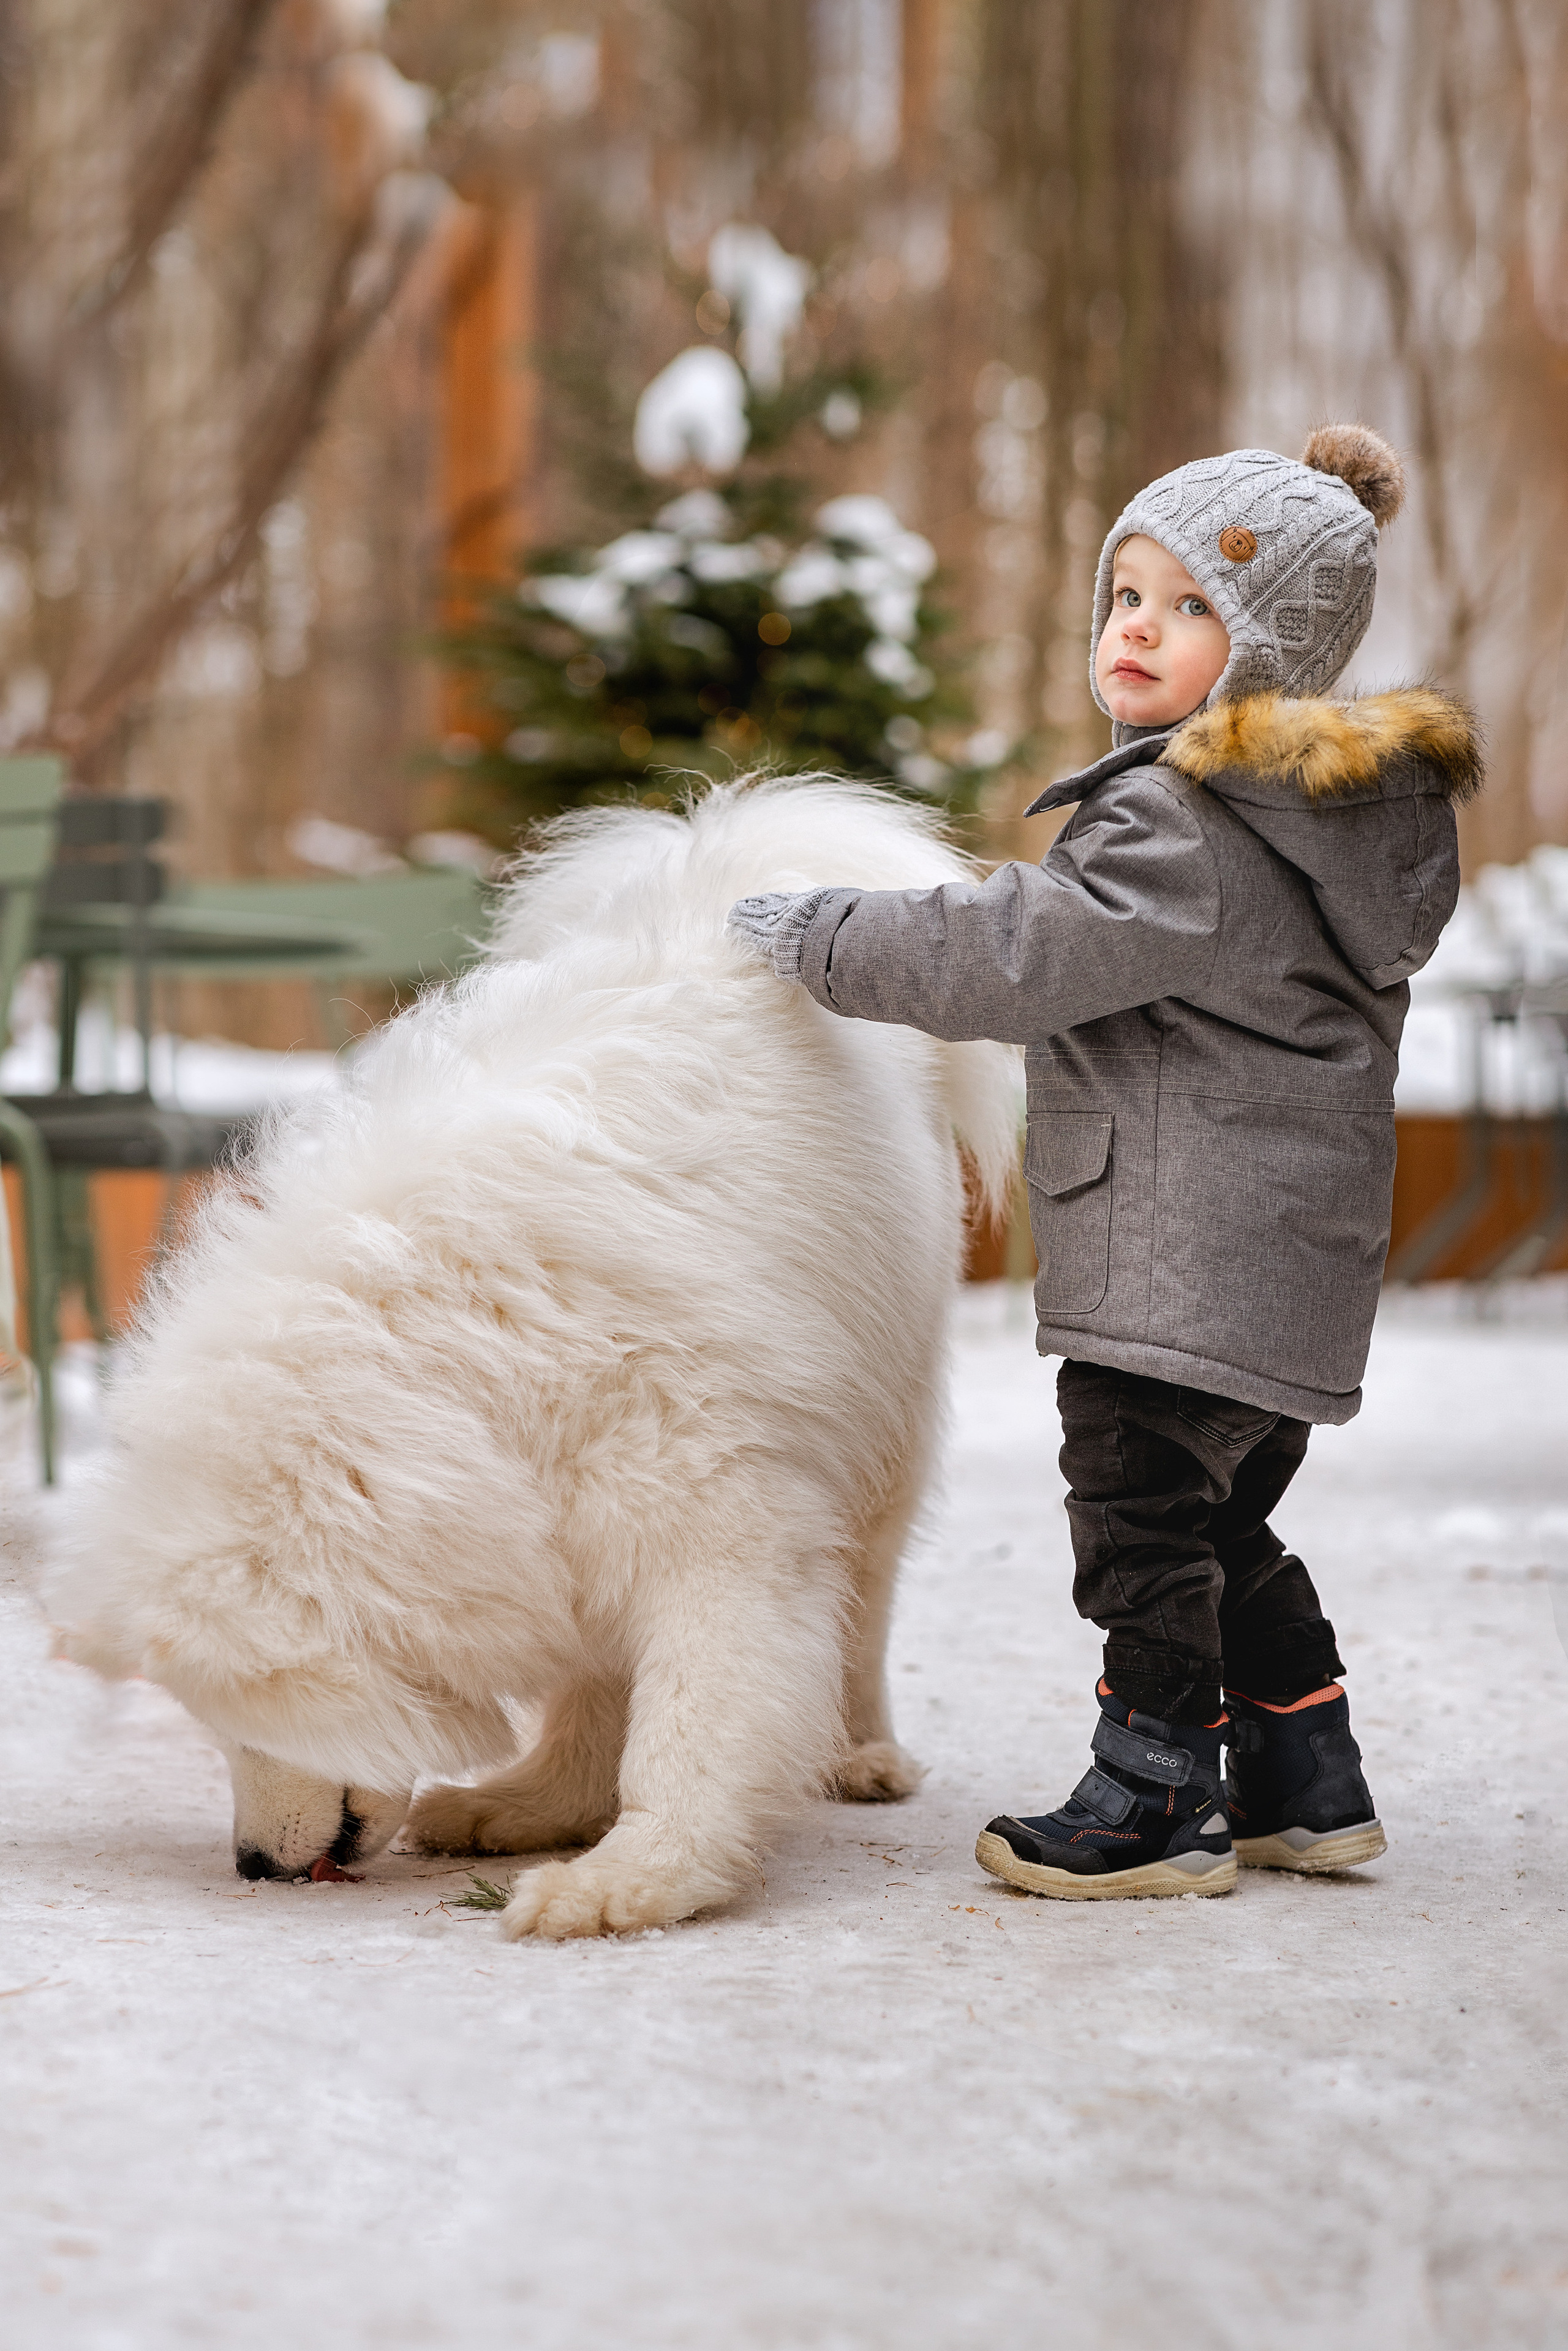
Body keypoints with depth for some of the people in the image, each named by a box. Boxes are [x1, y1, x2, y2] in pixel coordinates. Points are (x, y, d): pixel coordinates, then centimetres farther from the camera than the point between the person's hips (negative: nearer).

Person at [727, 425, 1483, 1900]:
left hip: (1183, 1261, -10)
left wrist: (818, 938, -14)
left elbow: (1027, 952, -23)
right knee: (1223, 1520, 19)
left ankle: (1154, 1802, 6)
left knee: (1141, 1511, -2)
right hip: (1290, 1247, 11)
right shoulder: (1354, 809, 12)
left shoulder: (1184, 827, -19)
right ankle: (1307, 1784, 26)